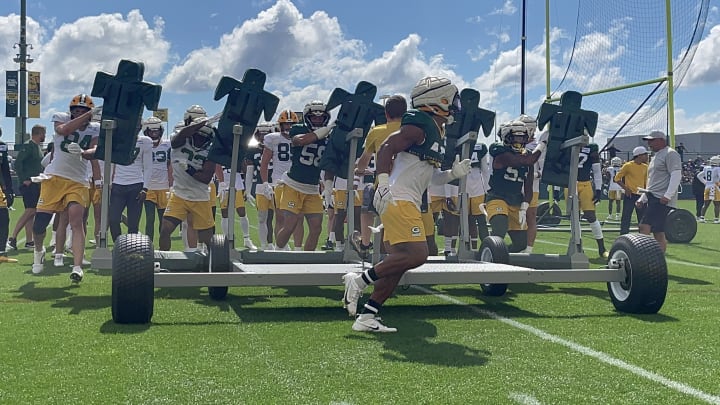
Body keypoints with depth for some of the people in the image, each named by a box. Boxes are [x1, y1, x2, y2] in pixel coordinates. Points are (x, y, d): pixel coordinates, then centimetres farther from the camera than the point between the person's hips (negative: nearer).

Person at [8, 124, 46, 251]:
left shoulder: (38, 147, 17)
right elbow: (17, 163, -18)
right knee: (30, 211, -14)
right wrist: (24, 179, -19)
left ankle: (29, 241, 10)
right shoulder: (28, 146, -10)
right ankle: (12, 238, -13)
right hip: (29, 184, -9)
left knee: (31, 213, 8)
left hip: (37, 184, 9)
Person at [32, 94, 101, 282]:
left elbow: (95, 153, -10)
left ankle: (77, 267, -19)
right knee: (39, 222, 0)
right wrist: (90, 114, -25)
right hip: (54, 178, 0)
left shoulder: (95, 129, 7)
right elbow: (65, 129, -20)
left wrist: (82, 152, -33)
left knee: (77, 222, -16)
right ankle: (39, 250, 33)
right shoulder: (61, 118, 5)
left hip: (78, 182, 0)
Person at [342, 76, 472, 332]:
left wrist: (454, 173, 11)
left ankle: (367, 317, 11)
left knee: (399, 261, 8)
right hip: (398, 199, -10)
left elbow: (431, 176, 26)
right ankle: (360, 280, -8)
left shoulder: (436, 131, 20)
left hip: (407, 202, 10)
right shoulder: (419, 126, -9)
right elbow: (386, 150, -18)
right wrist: (384, 182, -28)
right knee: (416, 255, -17)